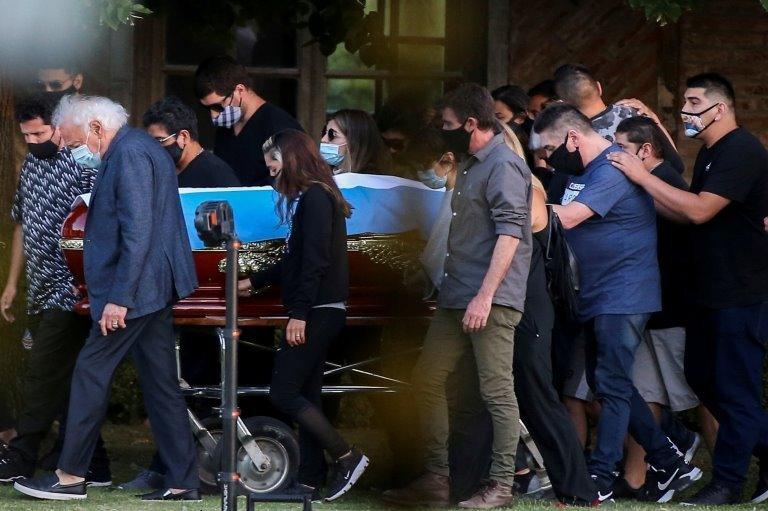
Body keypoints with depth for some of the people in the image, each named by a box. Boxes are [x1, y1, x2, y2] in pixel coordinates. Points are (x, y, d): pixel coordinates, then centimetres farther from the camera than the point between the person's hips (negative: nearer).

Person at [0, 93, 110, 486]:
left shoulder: (84, 166, -10)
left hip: (71, 291, -8)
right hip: (41, 292, 8)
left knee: (42, 373, -11)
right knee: (68, 380, 9)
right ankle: (94, 468, 13)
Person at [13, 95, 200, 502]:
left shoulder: (130, 154, -15)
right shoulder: (140, 148, 17)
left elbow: (137, 231, -22)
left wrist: (119, 298, -23)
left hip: (136, 286, -10)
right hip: (157, 287, 10)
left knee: (91, 372, -3)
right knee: (160, 382, 9)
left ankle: (70, 476, 2)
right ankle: (183, 482, 9)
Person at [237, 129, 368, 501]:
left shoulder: (315, 197, -12)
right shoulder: (313, 197, 18)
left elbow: (315, 260, -20)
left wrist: (298, 313, -23)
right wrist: (255, 282, 34)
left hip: (317, 312, -10)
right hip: (317, 312, 10)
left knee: (283, 394, -11)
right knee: (305, 396, 8)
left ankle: (347, 457, -9)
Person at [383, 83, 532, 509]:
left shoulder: (504, 166, -11)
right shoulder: (472, 166, 20)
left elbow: (510, 234, -20)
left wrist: (485, 295, -25)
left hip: (491, 300, -11)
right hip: (456, 297, 11)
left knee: (497, 391, -6)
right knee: (427, 379, 8)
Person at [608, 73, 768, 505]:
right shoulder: (710, 153, 15)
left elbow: (699, 210, -24)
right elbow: (690, 215, 15)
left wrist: (643, 177, -19)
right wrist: (645, 194, 1)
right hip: (712, 292, 10)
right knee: (703, 376, 14)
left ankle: (727, 483, 4)